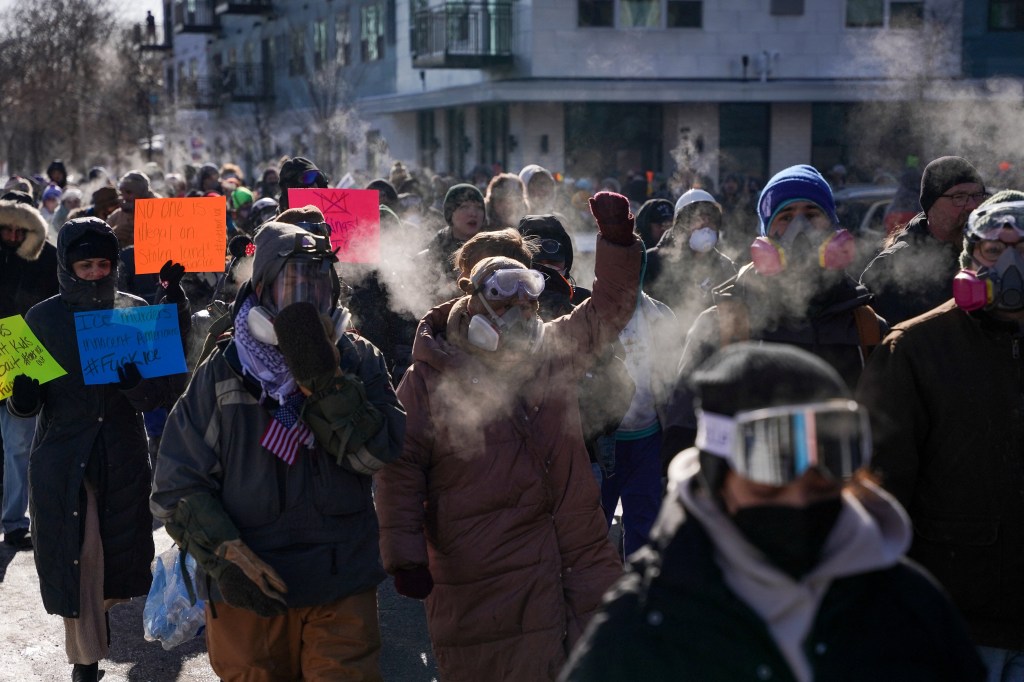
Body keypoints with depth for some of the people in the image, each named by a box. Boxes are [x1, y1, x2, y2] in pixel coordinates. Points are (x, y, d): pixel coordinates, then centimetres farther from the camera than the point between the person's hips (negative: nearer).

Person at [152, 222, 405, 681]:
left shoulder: (358, 362, 2)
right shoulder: (222, 372, -1)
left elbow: (379, 453, -13)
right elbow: (178, 485, -1)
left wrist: (324, 380, -22)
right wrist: (225, 554, -14)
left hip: (342, 590, 0)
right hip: (246, 591, 0)